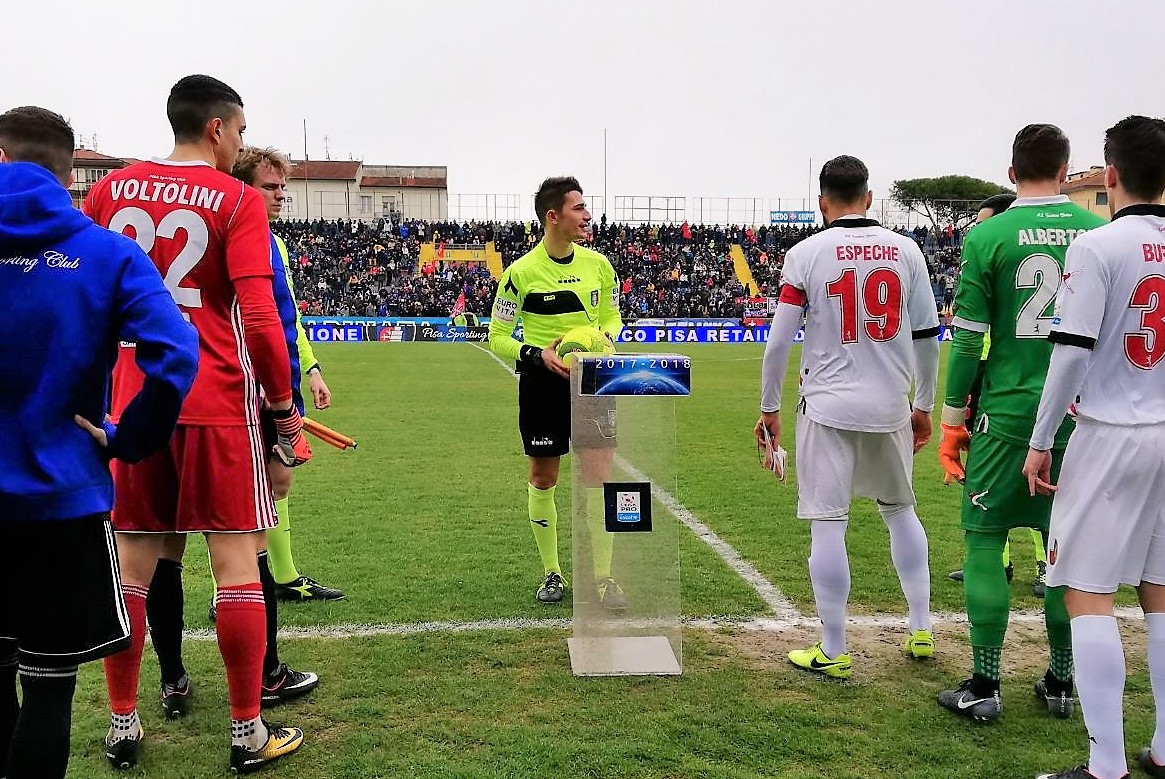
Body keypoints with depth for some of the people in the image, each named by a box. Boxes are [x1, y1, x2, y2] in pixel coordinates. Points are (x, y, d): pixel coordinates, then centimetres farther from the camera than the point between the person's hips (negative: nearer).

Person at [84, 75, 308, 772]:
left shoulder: (113, 188, 9)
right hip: (219, 402, -4)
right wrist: (284, 404, -3)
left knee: (133, 563, 13)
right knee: (237, 561, 2)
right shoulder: (239, 200, -5)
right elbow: (258, 316, -13)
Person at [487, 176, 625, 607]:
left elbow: (612, 315, 16)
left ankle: (603, 577, 12)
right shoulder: (521, 272, -10)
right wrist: (539, 354, -20)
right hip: (543, 383, -2)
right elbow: (497, 337, -4)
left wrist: (605, 335, -6)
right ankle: (551, 573, 24)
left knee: (599, 478, -1)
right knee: (543, 480, 8)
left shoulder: (598, 264, 2)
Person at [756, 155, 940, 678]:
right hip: (890, 407, 4)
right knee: (900, 510, 22)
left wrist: (768, 408, 6)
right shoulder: (905, 250, 4)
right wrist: (924, 406, 18)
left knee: (828, 525, 2)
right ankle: (921, 630, 29)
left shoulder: (806, 253, -5)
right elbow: (927, 337, 7)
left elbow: (779, 341, -5)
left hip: (829, 407, -4)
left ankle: (832, 652, 10)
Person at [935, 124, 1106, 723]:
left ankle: (984, 687, 9)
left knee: (983, 540, 6)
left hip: (1009, 415, -4)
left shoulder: (989, 236, -7)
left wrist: (953, 421, 1)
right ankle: (1060, 683, 25)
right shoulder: (1102, 233, 4)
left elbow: (968, 340, -7)